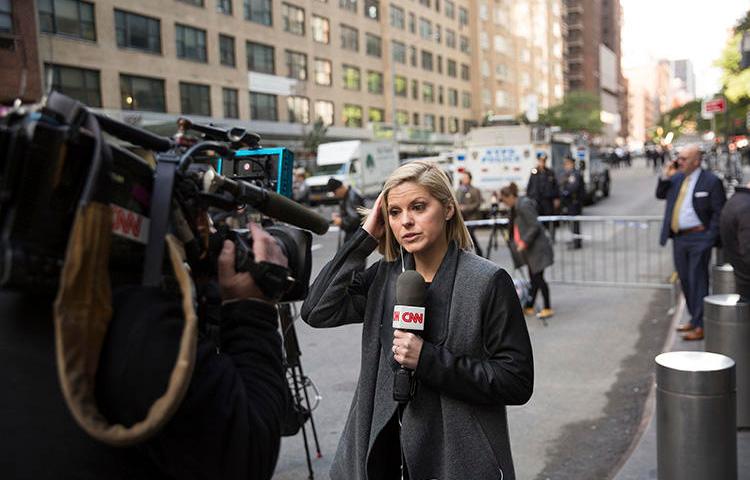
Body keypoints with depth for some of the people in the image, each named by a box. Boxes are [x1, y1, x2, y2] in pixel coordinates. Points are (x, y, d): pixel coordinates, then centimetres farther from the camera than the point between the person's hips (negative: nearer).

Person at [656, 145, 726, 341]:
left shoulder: (711, 181, -9)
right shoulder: (677, 178, 9)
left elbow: (719, 212, -9)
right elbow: (660, 195, 19)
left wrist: (710, 237, -14)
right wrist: (665, 177, 4)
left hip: (698, 239, -7)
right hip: (678, 238, 7)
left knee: (698, 281, -3)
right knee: (685, 280, 14)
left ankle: (700, 326, 4)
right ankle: (694, 318, 28)